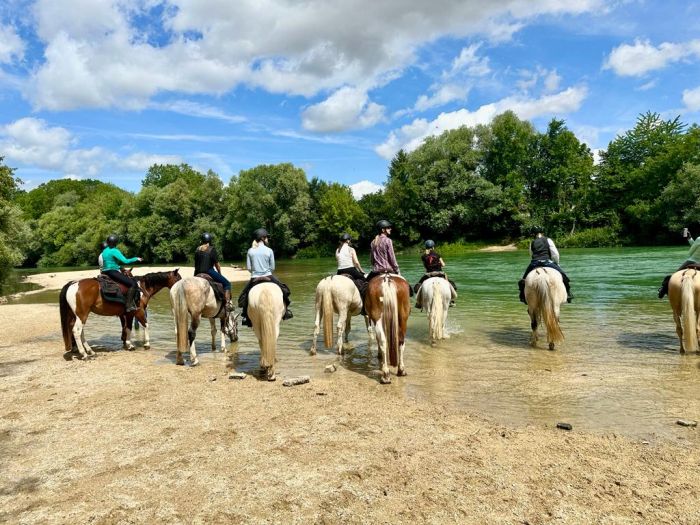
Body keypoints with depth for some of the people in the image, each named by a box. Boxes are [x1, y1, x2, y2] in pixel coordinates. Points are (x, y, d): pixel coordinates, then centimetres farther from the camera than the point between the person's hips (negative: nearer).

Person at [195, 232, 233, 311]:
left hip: (198, 273, 6)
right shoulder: (212, 249, -6)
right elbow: (217, 264, -3)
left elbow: (196, 264, 16)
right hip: (209, 271, -6)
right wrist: (219, 273, 12)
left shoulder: (197, 249, 10)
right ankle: (227, 303, -10)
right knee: (227, 283, 2)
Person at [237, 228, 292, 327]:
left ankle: (246, 316, 16)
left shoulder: (250, 251, -2)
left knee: (245, 294, 21)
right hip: (268, 277, -1)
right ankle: (285, 310, 20)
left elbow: (248, 268, 0)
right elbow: (272, 267, -2)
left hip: (254, 279, 2)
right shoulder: (269, 251, -7)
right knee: (283, 289, 18)